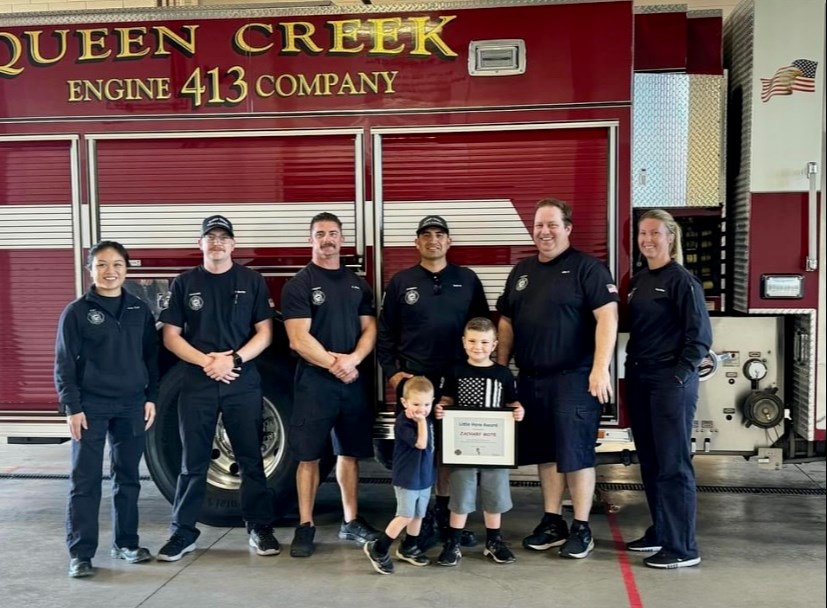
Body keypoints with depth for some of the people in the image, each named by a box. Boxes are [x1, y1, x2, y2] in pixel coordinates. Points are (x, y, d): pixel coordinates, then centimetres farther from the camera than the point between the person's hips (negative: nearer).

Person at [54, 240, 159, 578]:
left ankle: (126, 543, 23)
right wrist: (72, 407, -10)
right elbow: (64, 364, -3)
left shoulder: (139, 310, 7)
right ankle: (80, 553, 5)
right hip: (91, 406, -3)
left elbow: (151, 357, 11)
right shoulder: (76, 312, -2)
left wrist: (151, 397, 4)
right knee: (85, 480, -1)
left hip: (132, 405, 4)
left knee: (128, 477, 11)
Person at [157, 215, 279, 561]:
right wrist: (205, 361, -12)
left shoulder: (252, 281, 4)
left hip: (243, 383, 0)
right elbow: (171, 336, 3)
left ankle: (260, 528, 15)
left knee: (251, 459, 5)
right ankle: (183, 532, 16)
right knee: (193, 462, 7)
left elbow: (264, 333, 1)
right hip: (197, 383, 1)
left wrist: (233, 359, -14)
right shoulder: (185, 283, 6)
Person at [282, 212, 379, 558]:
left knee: (350, 452, 11)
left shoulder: (358, 285, 12)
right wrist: (333, 364, -16)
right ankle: (305, 526, 7)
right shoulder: (298, 285, -3)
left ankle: (351, 521, 21)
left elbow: (369, 329, 6)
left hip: (354, 381, 5)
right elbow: (299, 339, -11)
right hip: (314, 381, -4)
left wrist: (352, 360, -12)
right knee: (309, 455, -1)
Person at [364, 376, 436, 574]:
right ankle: (377, 549, 6)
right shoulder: (403, 423, -21)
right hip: (406, 479, -8)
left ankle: (408, 548, 34)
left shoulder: (427, 419, 3)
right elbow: (421, 443, -31)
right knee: (406, 516, -6)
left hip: (425, 477, 8)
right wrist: (421, 421, -30)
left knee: (418, 515, 17)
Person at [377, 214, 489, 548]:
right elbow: (386, 332, 4)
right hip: (413, 379, -1)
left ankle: (446, 514, 23)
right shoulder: (401, 281, 5)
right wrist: (391, 371, -5)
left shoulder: (468, 279, 8)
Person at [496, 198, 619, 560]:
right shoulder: (522, 271, 15)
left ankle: (581, 529, 10)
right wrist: (500, 367, 13)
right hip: (530, 380, 6)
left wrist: (601, 368, -21)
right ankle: (552, 523, 23)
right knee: (544, 453, 12)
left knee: (575, 453, -1)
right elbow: (507, 322, 19)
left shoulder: (587, 268, -5)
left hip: (574, 378, -6)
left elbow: (607, 316, -13)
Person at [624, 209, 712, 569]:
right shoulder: (637, 281, 14)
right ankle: (660, 532, 26)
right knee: (649, 461, 13)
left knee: (673, 465, -4)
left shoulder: (682, 280, -8)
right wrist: (632, 370, 10)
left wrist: (680, 376, -15)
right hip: (639, 380, 8)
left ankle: (683, 548, 3)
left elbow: (700, 336, -11)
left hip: (671, 382, -8)